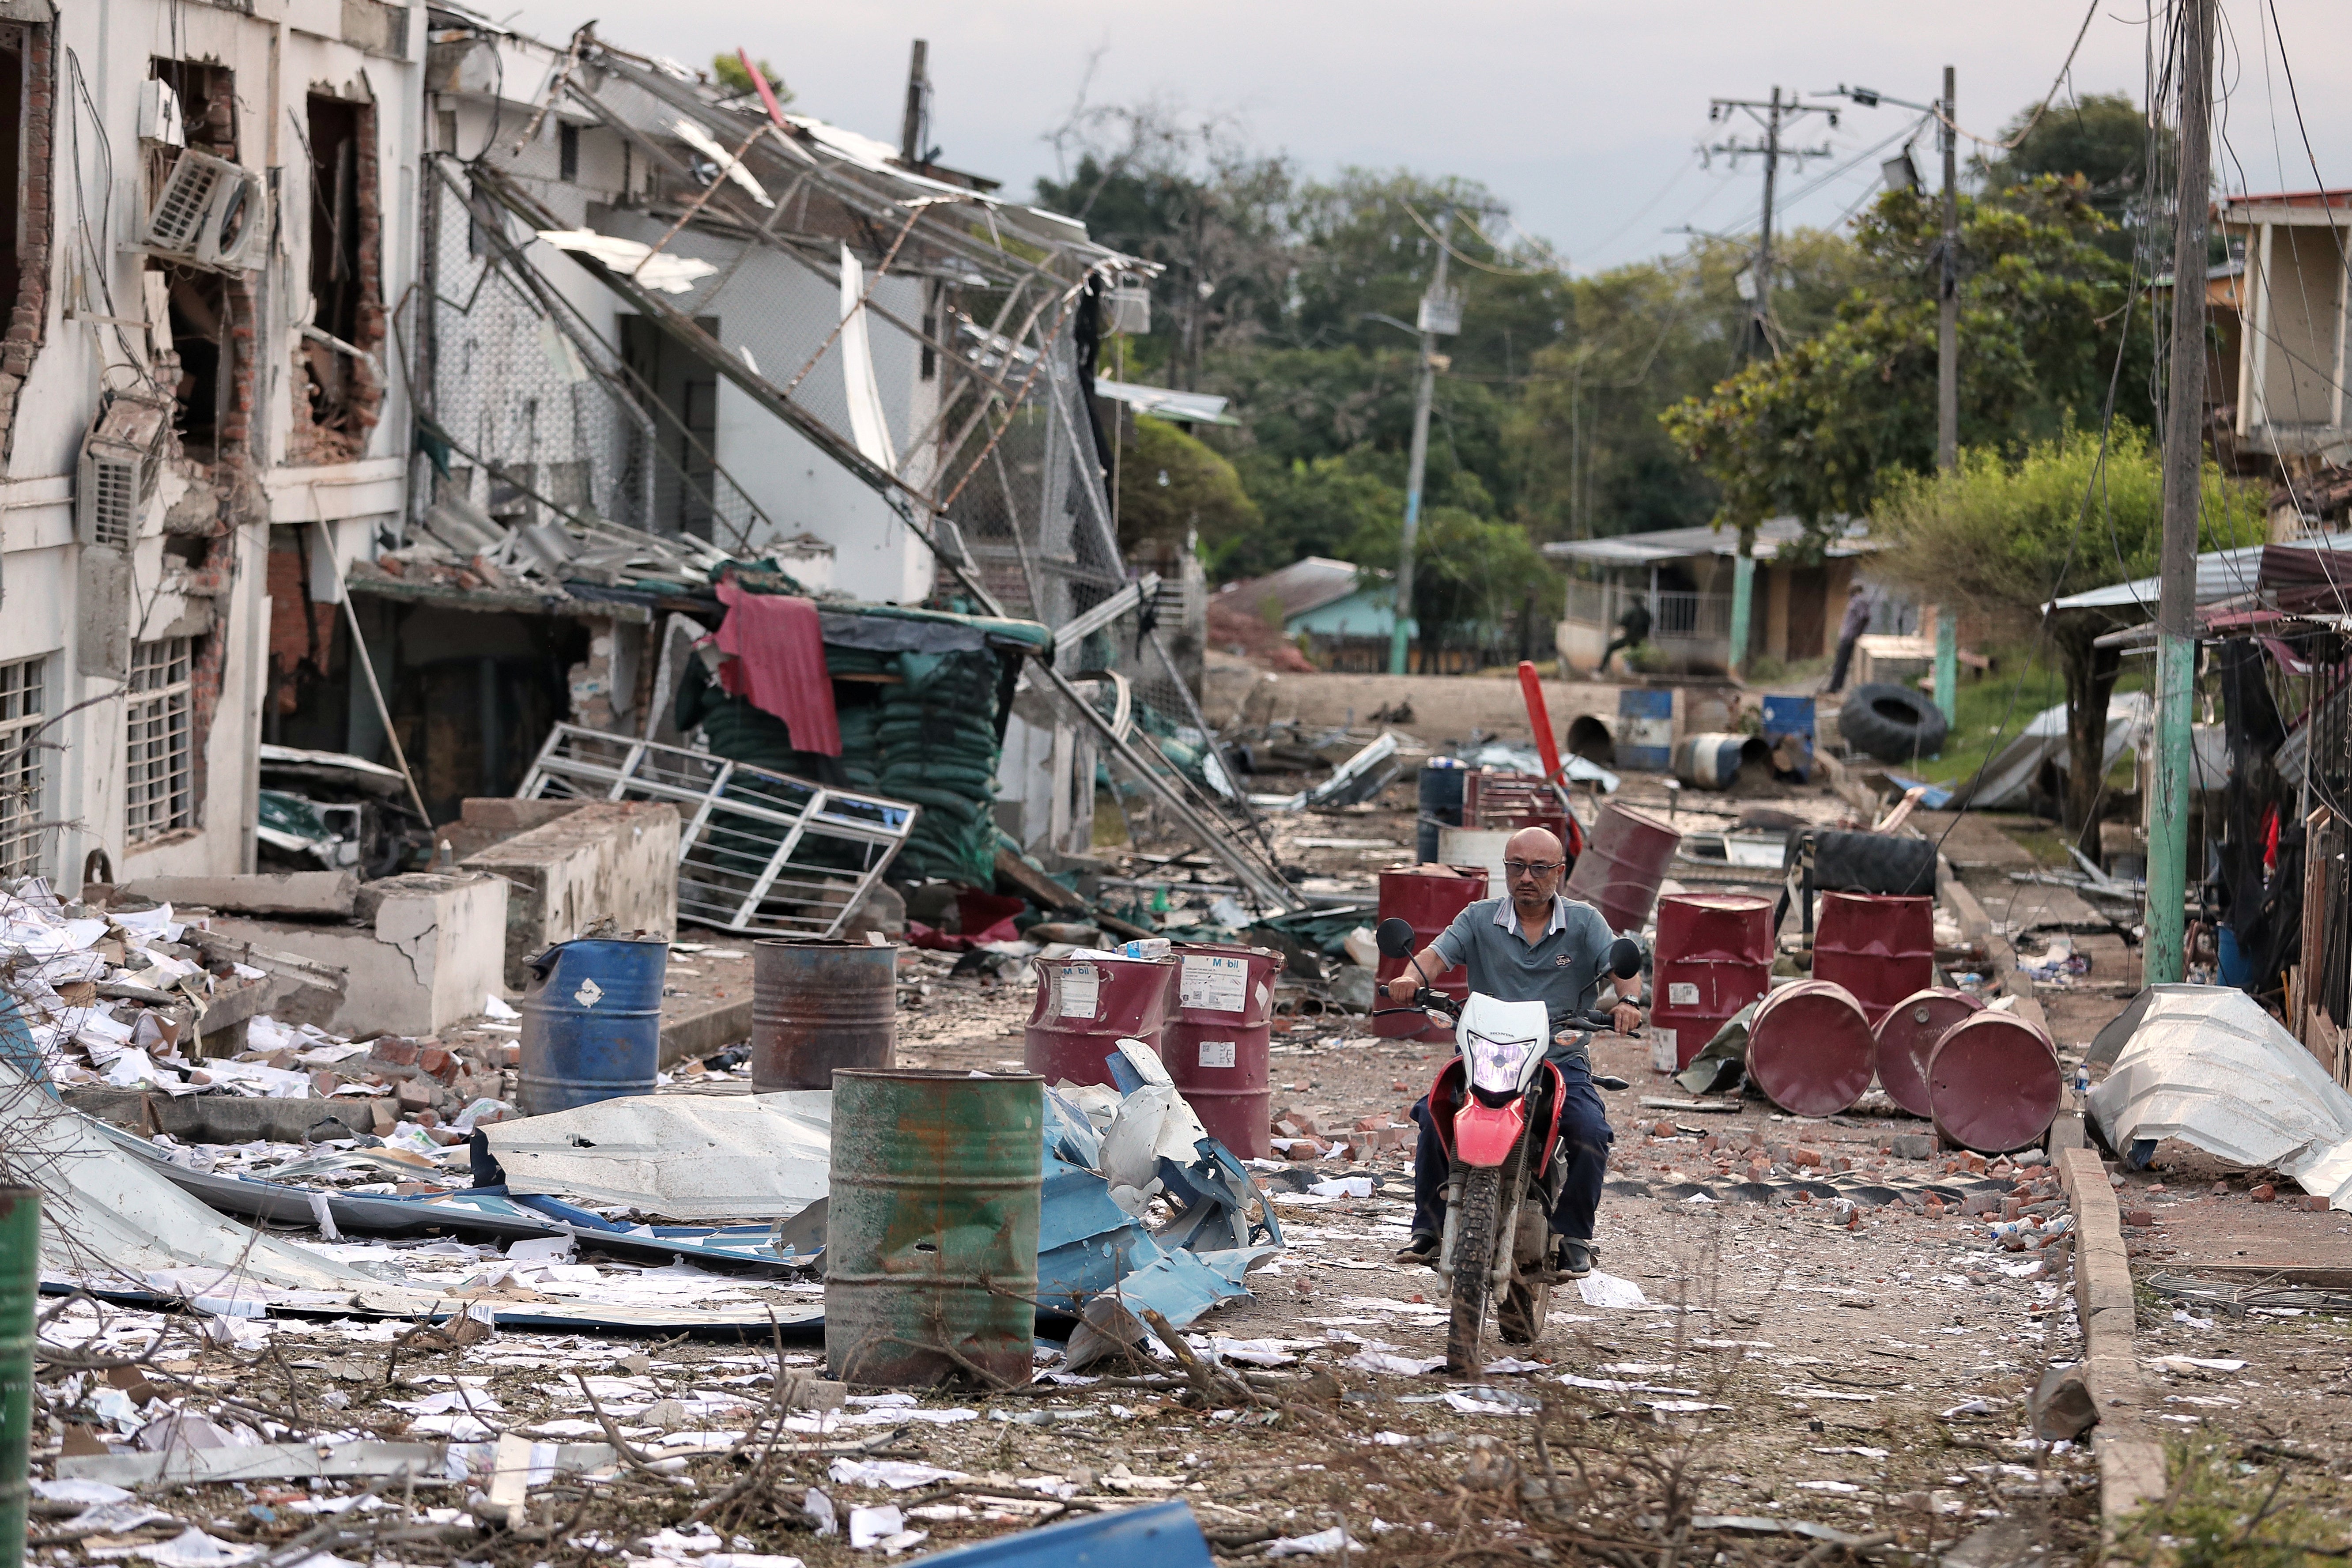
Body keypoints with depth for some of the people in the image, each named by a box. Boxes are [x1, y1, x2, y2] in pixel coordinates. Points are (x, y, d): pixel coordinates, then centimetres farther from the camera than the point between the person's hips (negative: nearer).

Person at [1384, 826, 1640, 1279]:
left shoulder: (1583, 922, 6)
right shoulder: (1480, 918, 8)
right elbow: (1439, 953, -5)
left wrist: (1628, 1000, -29)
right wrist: (1413, 975, -29)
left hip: (1562, 1059, -1)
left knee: (1592, 1134, -26)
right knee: (1435, 1114, -25)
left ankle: (1574, 1235, -4)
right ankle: (1429, 1227, -10)